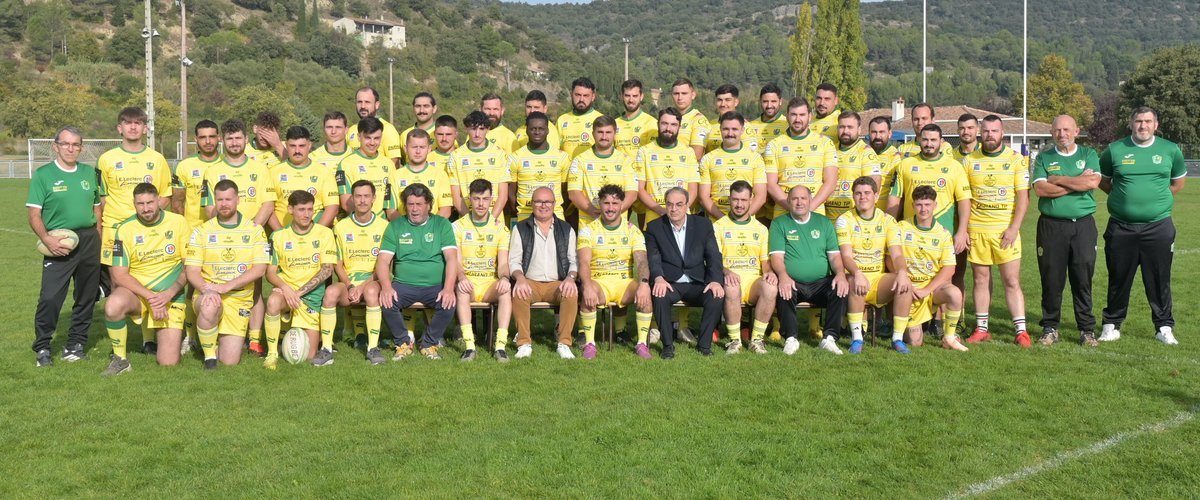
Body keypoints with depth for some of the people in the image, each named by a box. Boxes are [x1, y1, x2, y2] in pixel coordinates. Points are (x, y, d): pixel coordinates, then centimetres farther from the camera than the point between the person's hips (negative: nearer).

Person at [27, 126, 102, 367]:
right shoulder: (43, 174, -1)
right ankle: (42, 348, 4)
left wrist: (98, 240, 9)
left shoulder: (90, 173, 11)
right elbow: (34, 215, -4)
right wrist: (47, 239, -19)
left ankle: (75, 345, 20)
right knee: (50, 297, -10)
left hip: (89, 241, 4)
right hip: (59, 244, -4)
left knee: (87, 296, 8)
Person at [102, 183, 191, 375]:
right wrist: (150, 296, -21)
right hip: (136, 291, 0)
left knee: (169, 363, -8)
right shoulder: (125, 229, -5)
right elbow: (119, 274, -8)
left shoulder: (178, 222, -4)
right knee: (112, 307, -37)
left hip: (171, 296, 0)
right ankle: (120, 359, -12)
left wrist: (169, 293, -16)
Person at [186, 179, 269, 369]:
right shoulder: (202, 231, 6)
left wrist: (226, 286, -18)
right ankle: (209, 356, -16)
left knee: (230, 362, -7)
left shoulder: (254, 230, 4)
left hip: (239, 299, 0)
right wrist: (206, 289, -23)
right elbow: (192, 271, 0)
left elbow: (259, 269, -6)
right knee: (210, 306, -40)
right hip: (209, 296, 0)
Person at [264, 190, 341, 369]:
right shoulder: (278, 236, 3)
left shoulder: (324, 233, -2)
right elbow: (270, 272, 1)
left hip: (313, 295, -1)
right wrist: (285, 287, -21)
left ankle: (327, 349, 23)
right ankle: (272, 354, -18)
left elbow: (327, 269, -10)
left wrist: (300, 291, -19)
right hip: (286, 291, 1)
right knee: (273, 301, -36)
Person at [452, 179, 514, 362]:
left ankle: (500, 344, -35)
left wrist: (504, 277, -26)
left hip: (491, 284, 1)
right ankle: (469, 345, -39)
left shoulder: (500, 228, 9)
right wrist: (461, 277, -28)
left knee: (506, 289, -33)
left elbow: (503, 263, -1)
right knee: (462, 288, -36)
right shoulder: (458, 226, 6)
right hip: (468, 282, -1)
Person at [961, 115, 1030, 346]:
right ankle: (981, 328, 14)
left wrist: (1014, 227, -11)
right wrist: (963, 229, 0)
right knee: (981, 279, 7)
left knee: (1012, 281, -3)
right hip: (976, 229, 2)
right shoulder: (969, 160, 7)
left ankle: (1021, 330, 2)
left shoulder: (1016, 159, 2)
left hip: (1006, 229, -2)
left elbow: (1023, 196, -2)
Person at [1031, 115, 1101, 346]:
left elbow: (1093, 182, -10)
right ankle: (1050, 328, 14)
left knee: (1083, 280, 2)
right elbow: (1040, 188, -8)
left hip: (1083, 224, 0)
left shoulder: (1089, 155, 9)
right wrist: (1077, 182, -8)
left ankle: (1087, 330, 12)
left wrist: (1058, 180, -7)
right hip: (1051, 225, 0)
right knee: (1051, 280, 3)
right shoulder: (1043, 158, 8)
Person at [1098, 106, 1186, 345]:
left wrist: (1158, 200, 8)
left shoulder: (1170, 150, 5)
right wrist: (1124, 197, 7)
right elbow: (1102, 180, 15)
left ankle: (1164, 327, 17)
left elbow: (1178, 182, 18)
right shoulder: (1115, 150, 2)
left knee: (1159, 279, 4)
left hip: (1158, 226, 0)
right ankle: (1112, 325, 19)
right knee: (1118, 279, 7)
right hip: (1121, 227, 0)